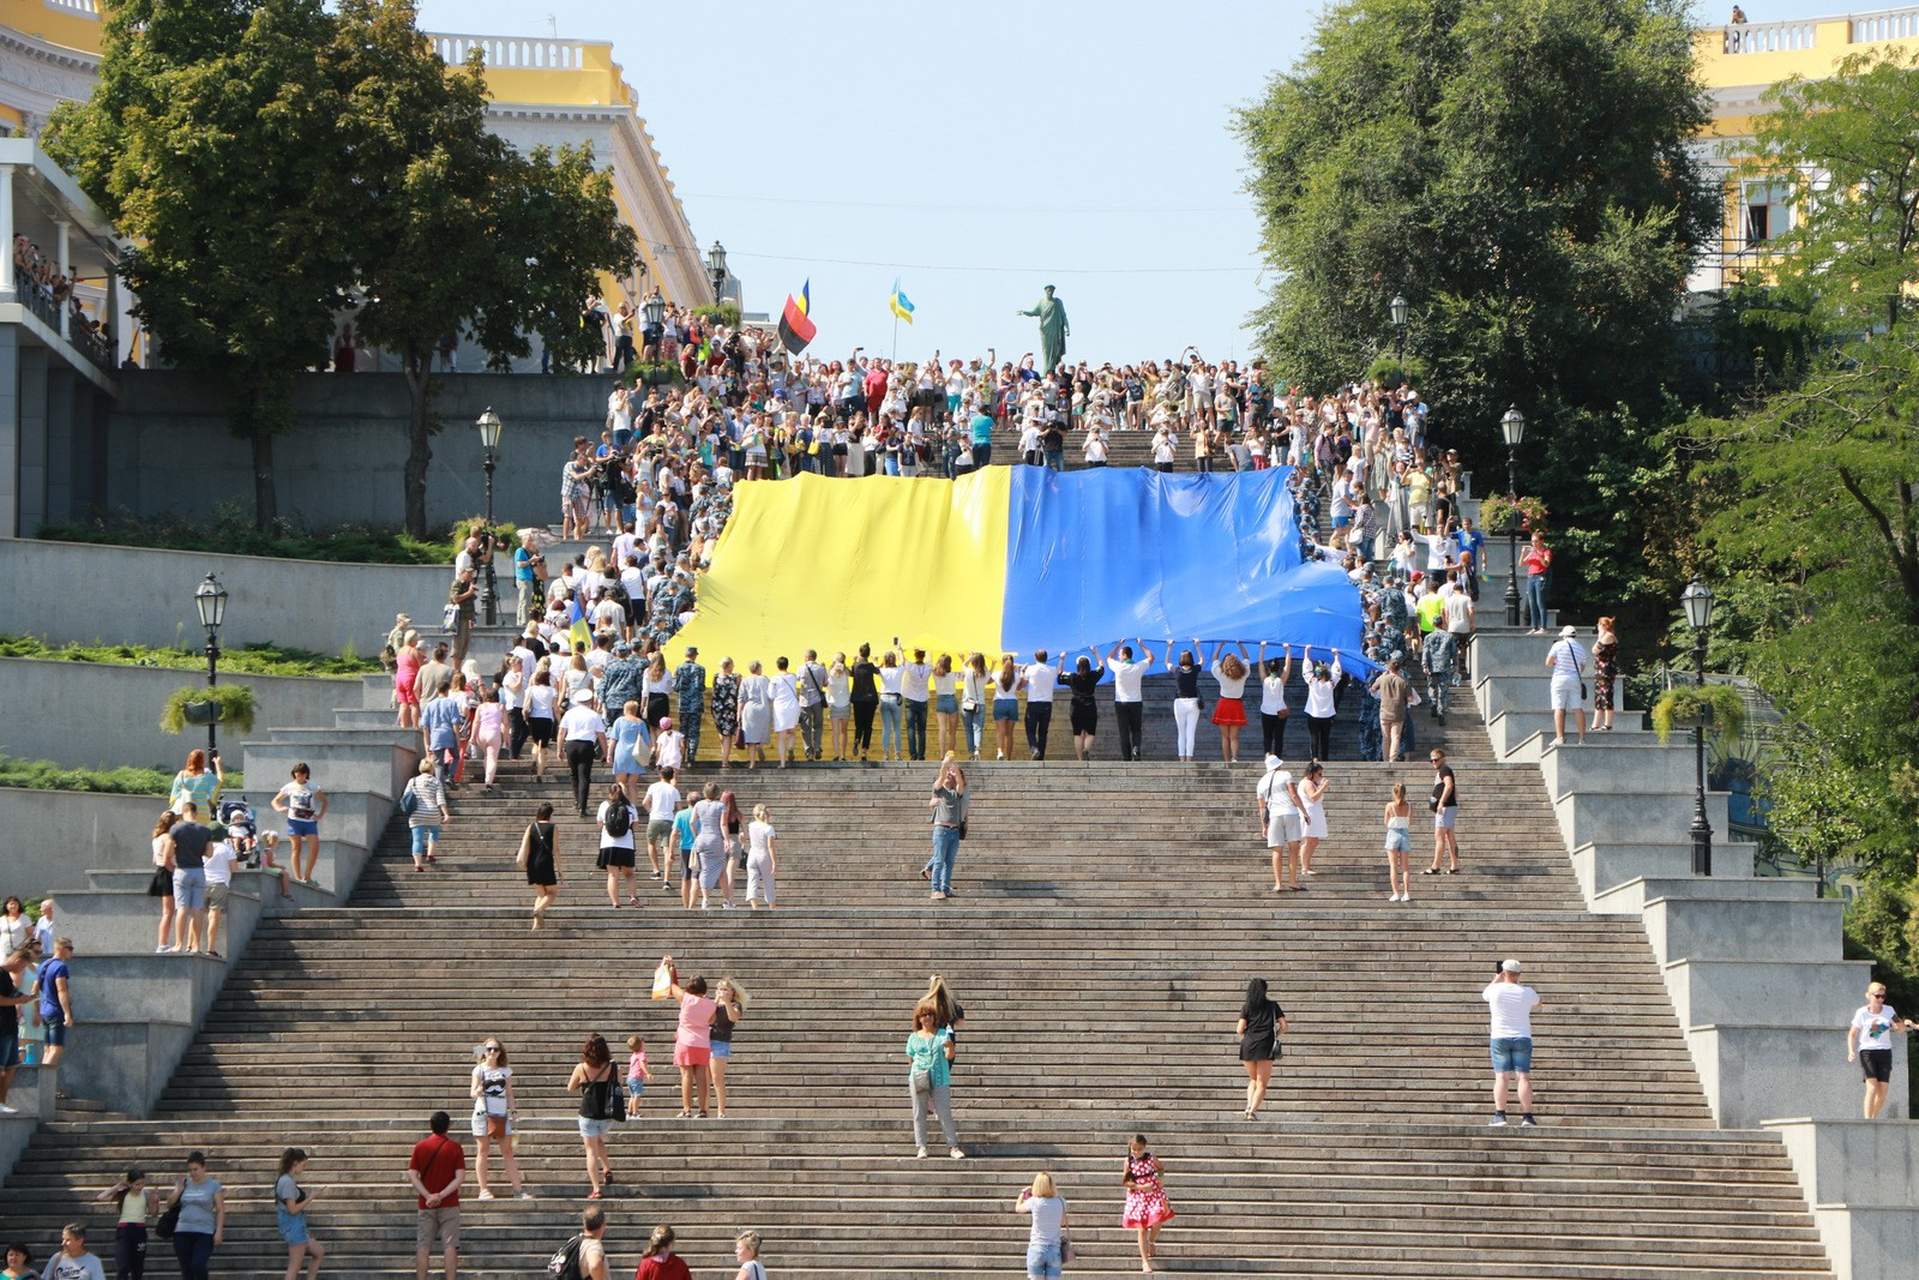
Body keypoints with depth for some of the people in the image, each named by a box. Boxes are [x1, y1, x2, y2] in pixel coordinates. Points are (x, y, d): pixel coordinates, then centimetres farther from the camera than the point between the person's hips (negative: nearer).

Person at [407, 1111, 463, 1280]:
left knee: (423, 1247, 5)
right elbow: (460, 1177, -11)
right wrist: (441, 1195, -14)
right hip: (449, 1203, -1)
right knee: (450, 1246, -1)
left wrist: (428, 1196, -11)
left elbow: (412, 1175, -5)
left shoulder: (420, 1146, 1)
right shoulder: (454, 1147, -4)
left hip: (425, 1204, 1)